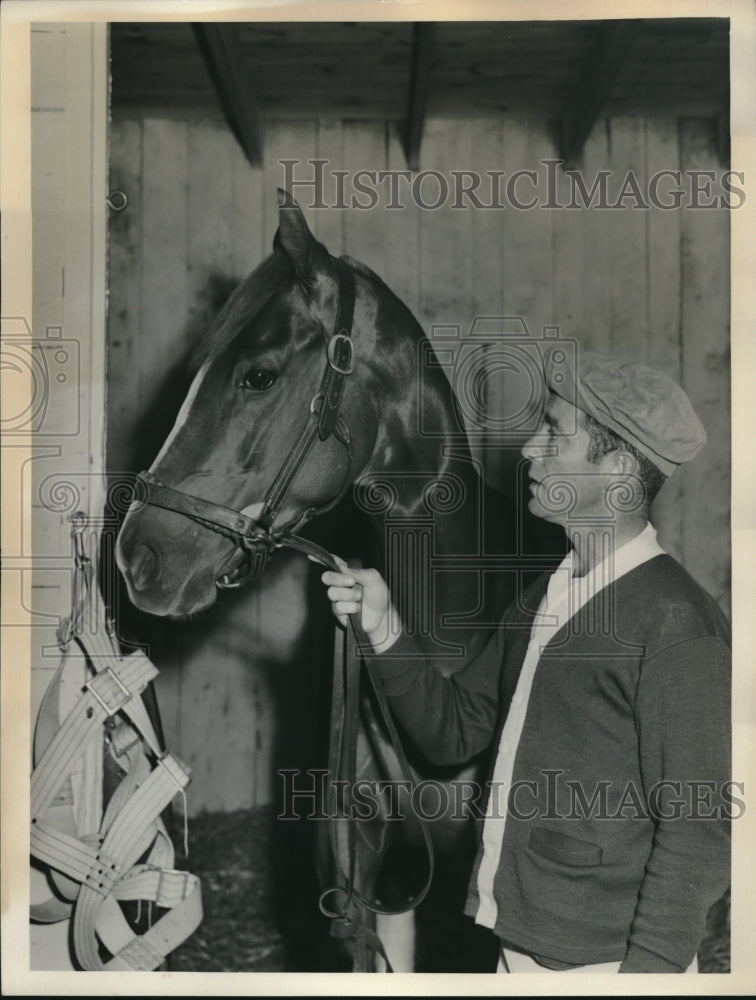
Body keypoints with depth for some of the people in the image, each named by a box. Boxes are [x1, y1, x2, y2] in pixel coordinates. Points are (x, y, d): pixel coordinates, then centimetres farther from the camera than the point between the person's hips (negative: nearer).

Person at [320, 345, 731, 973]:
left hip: (603, 963, -7)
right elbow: (453, 733, 10)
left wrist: (646, 970, -20)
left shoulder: (677, 623, -17)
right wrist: (386, 632, -3)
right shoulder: (542, 599, 8)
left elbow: (698, 833, -18)